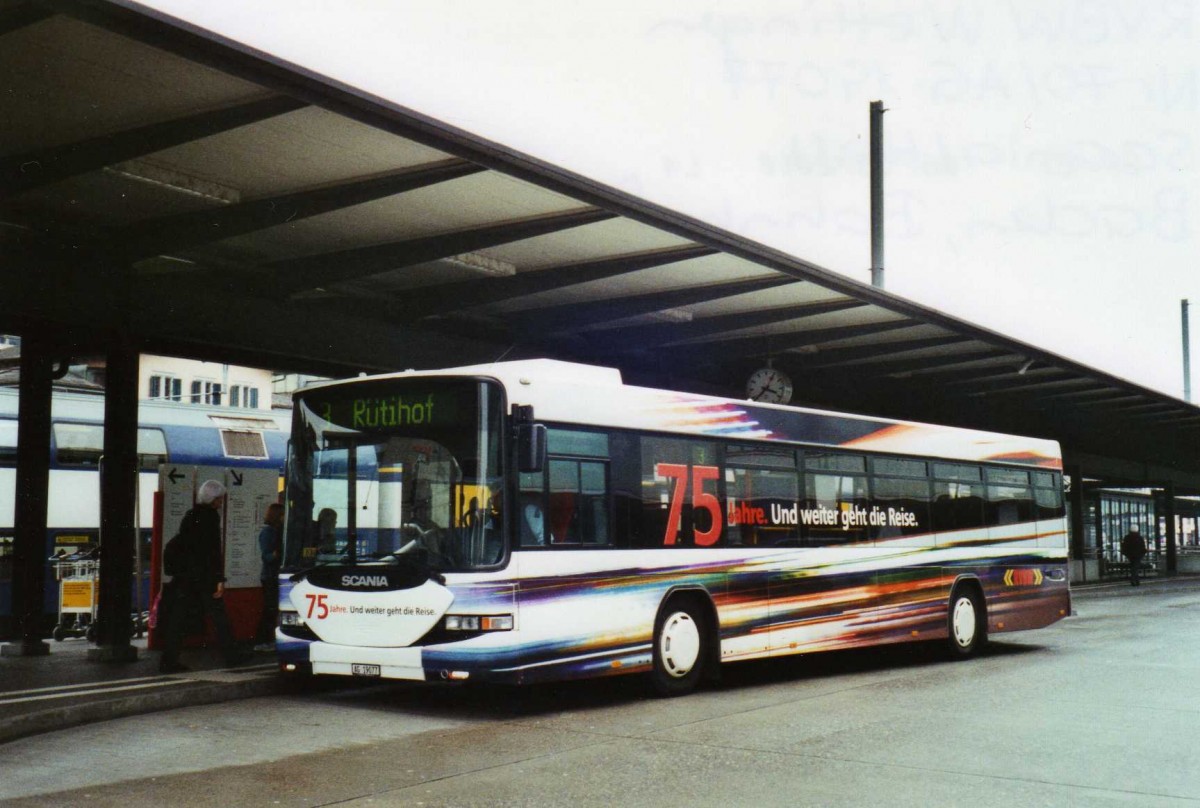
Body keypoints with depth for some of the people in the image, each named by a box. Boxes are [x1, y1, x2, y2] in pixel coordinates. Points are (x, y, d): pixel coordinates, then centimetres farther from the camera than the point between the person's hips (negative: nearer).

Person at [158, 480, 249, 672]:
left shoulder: (190, 516, 15)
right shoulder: (210, 516, -10)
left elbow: (177, 545, 19)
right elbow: (213, 551, -16)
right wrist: (219, 579, -16)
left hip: (184, 576, 7)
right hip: (204, 577, -7)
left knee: (179, 618, 3)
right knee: (218, 615, 3)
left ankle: (169, 660, -1)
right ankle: (231, 655, 11)